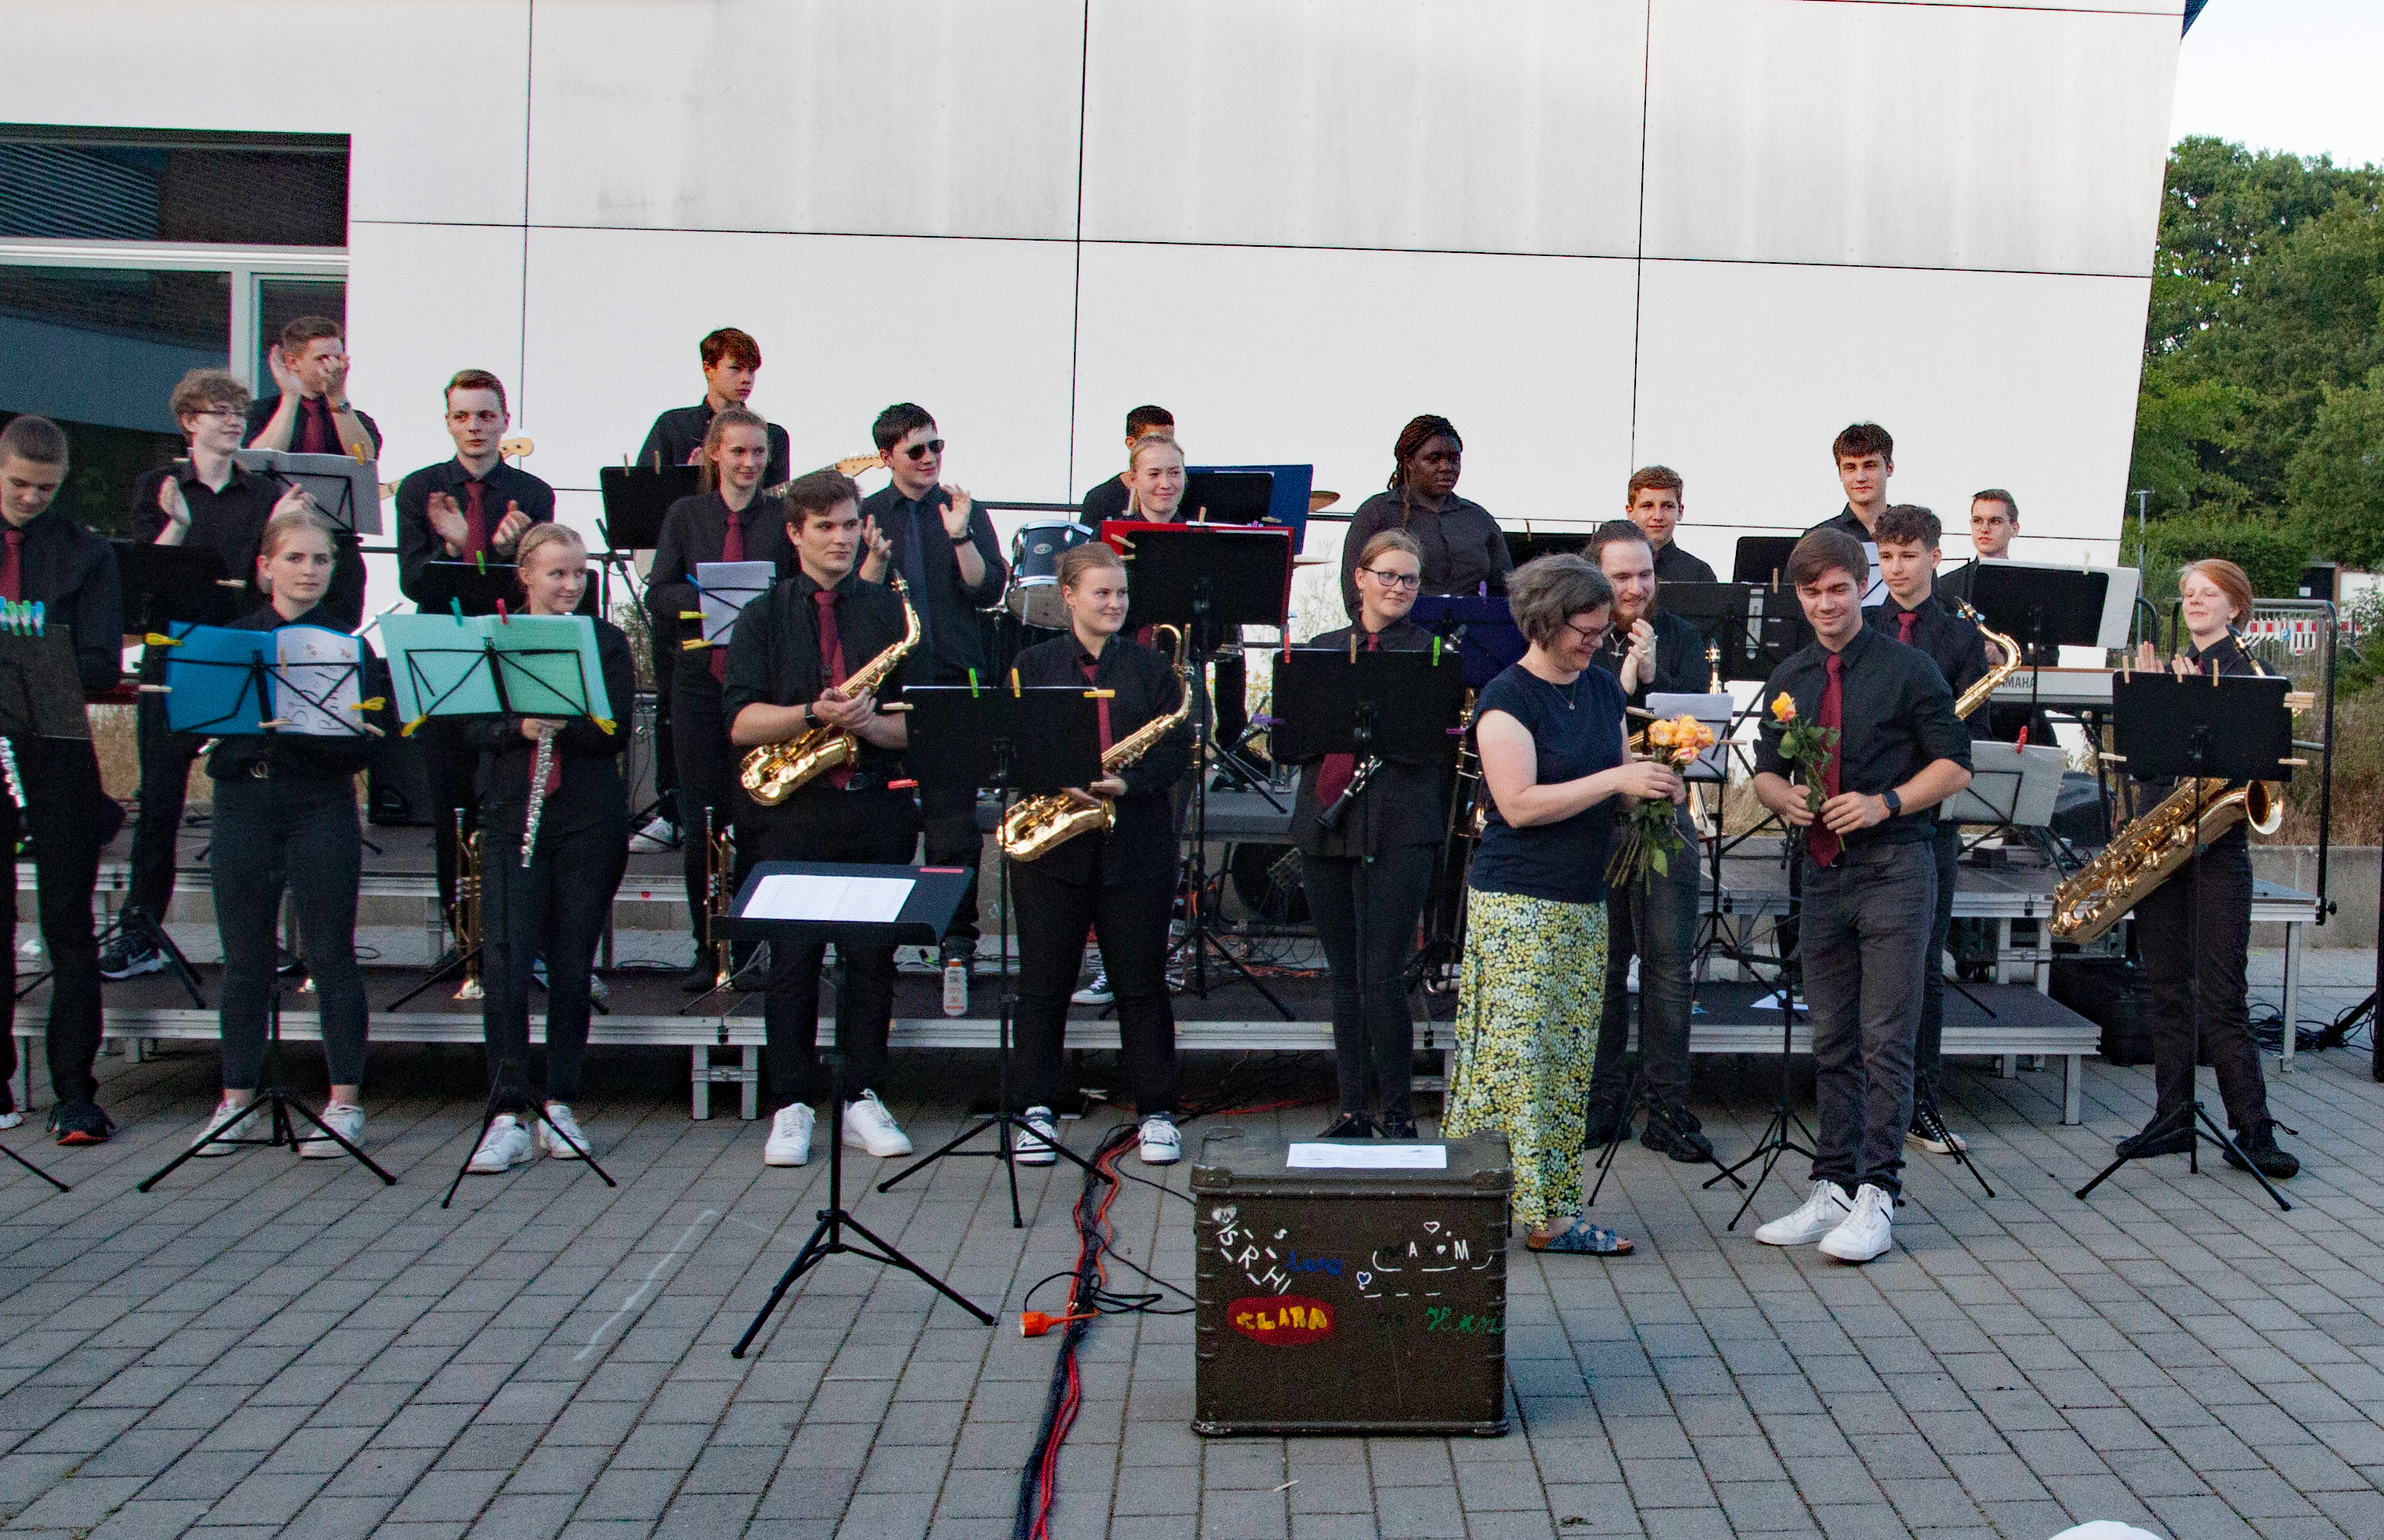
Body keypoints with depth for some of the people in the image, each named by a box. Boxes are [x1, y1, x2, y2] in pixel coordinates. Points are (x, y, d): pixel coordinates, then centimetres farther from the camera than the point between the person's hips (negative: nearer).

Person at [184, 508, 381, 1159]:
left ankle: (345, 1105, 9)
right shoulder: (229, 639, 8)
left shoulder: (347, 646, 0)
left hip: (321, 807, -3)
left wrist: (303, 725, -25)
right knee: (244, 959, 9)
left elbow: (359, 748, -8)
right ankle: (237, 1104, 19)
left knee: (330, 957, 1)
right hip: (242, 802, 3)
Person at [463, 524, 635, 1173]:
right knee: (504, 964, -9)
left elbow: (616, 734, -4)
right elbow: (475, 728, 0)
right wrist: (519, 727, -20)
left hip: (590, 825, 0)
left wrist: (564, 723, -22)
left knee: (571, 967, 5)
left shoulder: (606, 642, 6)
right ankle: (509, 1117, -6)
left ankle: (559, 1106, 18)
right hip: (510, 818, 0)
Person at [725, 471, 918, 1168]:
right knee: (792, 959, 1)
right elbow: (741, 722, -4)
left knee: (872, 958, 3)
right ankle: (792, 1107, 9)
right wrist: (814, 713, -18)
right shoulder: (763, 617, 7)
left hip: (875, 807, 1)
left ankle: (863, 1099, 14)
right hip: (791, 814, -1)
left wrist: (867, 721, -15)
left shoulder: (893, 612, 10)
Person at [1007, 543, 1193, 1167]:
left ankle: (1155, 1112, 13)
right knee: (1044, 982, 4)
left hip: (1136, 850, 0)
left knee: (1141, 984, 4)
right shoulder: (1034, 665, 7)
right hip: (1050, 846, 0)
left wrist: (1127, 782, -17)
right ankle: (1037, 1110, 14)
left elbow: (1178, 751, 0)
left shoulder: (1151, 667, 7)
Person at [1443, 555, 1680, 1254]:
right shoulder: (1507, 697, -9)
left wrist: (1652, 787, -1)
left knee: (1570, 1059, 7)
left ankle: (1555, 1209, 12)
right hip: (1517, 903, -7)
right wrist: (1615, 780, -19)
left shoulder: (1603, 690, 14)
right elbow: (1519, 804, -18)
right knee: (1518, 1055, -6)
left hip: (1585, 903, 8)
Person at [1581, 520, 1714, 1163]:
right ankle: (1603, 1103, 16)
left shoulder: (1682, 638, 7)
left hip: (1662, 819, 0)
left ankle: (1668, 1110, 5)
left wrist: (1650, 676, -19)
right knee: (1601, 965, 5)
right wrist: (1624, 682, -16)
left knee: (1668, 962, -1)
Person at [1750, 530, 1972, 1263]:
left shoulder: (1906, 668, -2)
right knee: (1832, 1044, 10)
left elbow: (1954, 763, -3)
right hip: (1822, 872, 5)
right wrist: (1782, 795, -5)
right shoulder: (1788, 679, 12)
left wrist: (1885, 803, -16)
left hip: (1893, 869, -5)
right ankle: (1833, 1190, 18)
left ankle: (1877, 1197, 0)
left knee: (1886, 1044, -5)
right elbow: (1765, 769, 18)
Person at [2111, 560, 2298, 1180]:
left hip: (2216, 844, -5)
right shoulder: (2166, 669, 14)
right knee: (2167, 989, 8)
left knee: (2222, 996, -7)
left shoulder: (2248, 673, -1)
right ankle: (2172, 1119, 14)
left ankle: (2253, 1132, -2)